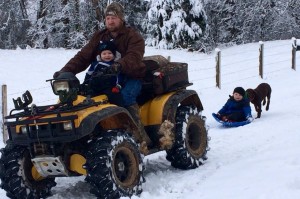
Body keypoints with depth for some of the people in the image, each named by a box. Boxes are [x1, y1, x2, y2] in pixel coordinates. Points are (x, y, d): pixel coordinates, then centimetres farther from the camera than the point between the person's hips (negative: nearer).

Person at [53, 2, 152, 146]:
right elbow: (83, 57, 2)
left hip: (131, 77, -5)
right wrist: (66, 71, -16)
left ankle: (141, 137, -34)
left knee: (126, 96, -36)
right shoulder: (99, 37, 10)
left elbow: (134, 57, -25)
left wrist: (121, 65, -48)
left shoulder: (133, 36, -5)